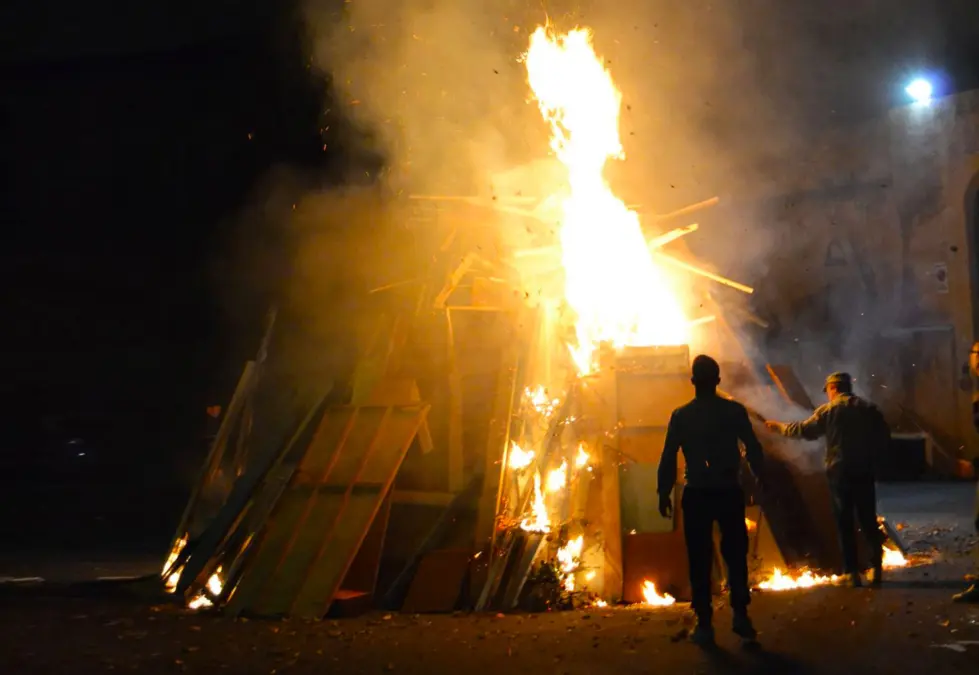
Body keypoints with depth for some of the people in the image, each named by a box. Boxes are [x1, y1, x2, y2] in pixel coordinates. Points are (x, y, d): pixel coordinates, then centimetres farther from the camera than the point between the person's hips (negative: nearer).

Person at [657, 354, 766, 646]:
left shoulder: (681, 415, -4)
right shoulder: (735, 410, -3)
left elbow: (668, 457, -5)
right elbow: (753, 449, 0)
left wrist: (664, 493, 2)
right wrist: (760, 479, 13)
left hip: (696, 495, -1)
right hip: (729, 492, 1)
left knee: (700, 560, 4)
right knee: (736, 554, 13)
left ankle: (704, 625, 6)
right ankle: (741, 616, 13)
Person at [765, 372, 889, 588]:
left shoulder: (828, 410, -3)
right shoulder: (869, 408, 6)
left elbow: (805, 430, -2)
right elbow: (884, 437, 5)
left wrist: (780, 427, 11)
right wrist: (870, 455, 14)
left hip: (839, 472, -3)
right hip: (864, 472, 3)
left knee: (844, 524, 3)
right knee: (869, 521, 10)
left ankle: (853, 573, 1)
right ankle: (877, 568, 8)